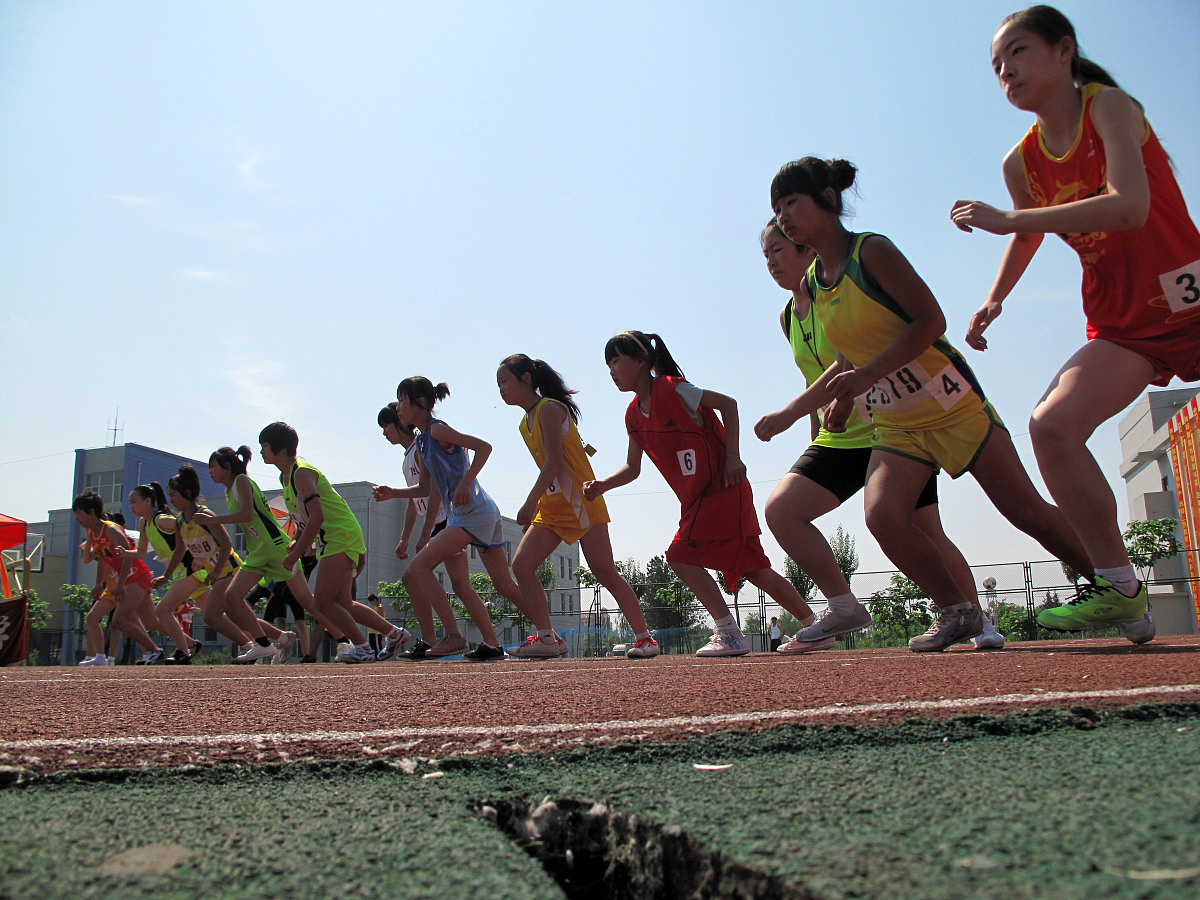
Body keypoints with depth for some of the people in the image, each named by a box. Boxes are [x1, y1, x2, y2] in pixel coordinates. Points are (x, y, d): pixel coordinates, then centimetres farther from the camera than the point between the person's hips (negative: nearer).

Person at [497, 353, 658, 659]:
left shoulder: (549, 408, -10)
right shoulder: (526, 422, 16)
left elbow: (554, 462, -19)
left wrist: (530, 503, -20)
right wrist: (535, 506, 13)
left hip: (580, 501, -9)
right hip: (551, 506, 9)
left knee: (605, 573, -10)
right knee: (521, 565, -5)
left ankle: (644, 638, -1)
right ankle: (546, 637, -2)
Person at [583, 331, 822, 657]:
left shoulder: (671, 389, -13)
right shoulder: (634, 415, 10)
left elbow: (728, 403, -10)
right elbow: (632, 468, 14)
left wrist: (732, 456, -15)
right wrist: (602, 485, -3)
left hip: (723, 488, -8)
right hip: (698, 500, 8)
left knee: (681, 555, -17)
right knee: (753, 568, 11)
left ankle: (728, 632, -9)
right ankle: (814, 625, 22)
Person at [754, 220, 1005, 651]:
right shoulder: (788, 317, 11)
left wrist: (789, 414, -33)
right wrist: (816, 439, 20)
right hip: (838, 439, 7)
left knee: (926, 534, -6)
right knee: (780, 510, -13)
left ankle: (978, 620, 18)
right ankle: (844, 607, -4)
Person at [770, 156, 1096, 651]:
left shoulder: (871, 250, -14)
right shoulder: (811, 286, 6)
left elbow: (930, 320, -19)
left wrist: (865, 375, -26)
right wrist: (789, 412, 15)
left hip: (950, 404, -5)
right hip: (893, 423, 5)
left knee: (1027, 511, 0)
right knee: (882, 515, -18)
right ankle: (958, 613, 1)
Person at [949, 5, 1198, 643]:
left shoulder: (1109, 106, -13)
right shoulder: (1021, 164, 3)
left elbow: (1130, 207, -31)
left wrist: (1005, 219, -30)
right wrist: (993, 300, 10)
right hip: (1121, 325, 4)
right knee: (1051, 425, -18)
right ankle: (1119, 589, -11)